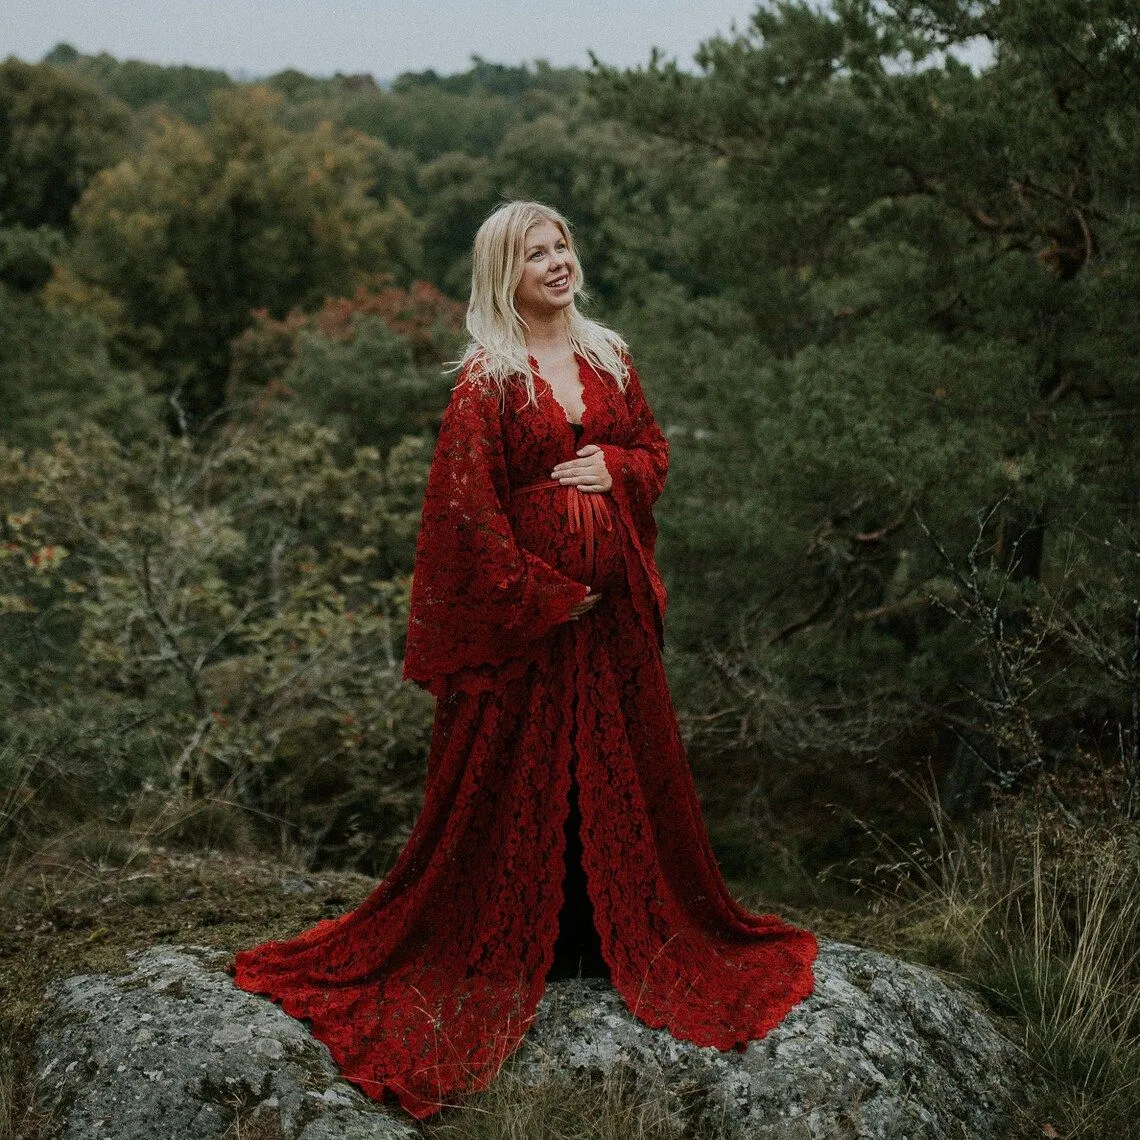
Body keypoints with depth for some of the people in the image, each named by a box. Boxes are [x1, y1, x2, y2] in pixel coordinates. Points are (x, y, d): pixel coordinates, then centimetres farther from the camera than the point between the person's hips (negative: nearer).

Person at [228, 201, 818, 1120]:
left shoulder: (608, 358, 10)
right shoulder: (488, 379, -7)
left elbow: (655, 451, 16)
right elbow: (470, 503, -11)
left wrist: (614, 466, -7)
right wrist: (543, 595, -13)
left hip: (612, 602, 6)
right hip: (522, 605, -5)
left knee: (622, 763, 12)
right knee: (521, 775, 2)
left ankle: (621, 934, 27)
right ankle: (520, 944, 16)